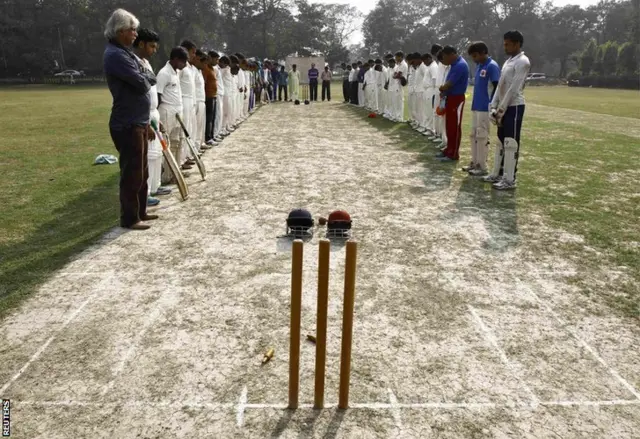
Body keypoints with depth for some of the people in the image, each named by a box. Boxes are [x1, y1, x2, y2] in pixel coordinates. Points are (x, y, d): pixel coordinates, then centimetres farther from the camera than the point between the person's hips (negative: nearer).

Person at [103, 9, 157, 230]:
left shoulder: (125, 52, 16)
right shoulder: (115, 54, -16)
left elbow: (149, 81, 16)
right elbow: (143, 83, -22)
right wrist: (147, 75, 3)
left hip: (137, 122, 10)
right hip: (127, 125, -10)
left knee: (142, 171, 16)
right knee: (132, 173, -2)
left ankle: (140, 212, 28)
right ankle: (129, 218, 9)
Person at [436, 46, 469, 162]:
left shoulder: (460, 65, -19)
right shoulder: (455, 64, 12)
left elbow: (449, 84, -20)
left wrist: (441, 89, 0)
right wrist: (444, 90, -1)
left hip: (457, 99, -10)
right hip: (450, 98, 10)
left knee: (455, 127, -3)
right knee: (449, 126, 15)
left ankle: (454, 154, 3)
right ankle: (449, 150, 25)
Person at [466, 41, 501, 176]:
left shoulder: (492, 66, -12)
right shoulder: (479, 66, 13)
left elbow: (496, 88, -13)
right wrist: (474, 103, 16)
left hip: (485, 108, -9)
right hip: (475, 107, 9)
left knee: (482, 136, -4)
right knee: (474, 135, 13)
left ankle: (482, 167, 3)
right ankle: (474, 162, 22)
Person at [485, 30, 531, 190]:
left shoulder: (522, 62, -12)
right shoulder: (508, 61, 17)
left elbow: (514, 89, -17)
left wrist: (501, 109, -17)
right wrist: (494, 106, 6)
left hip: (514, 107, -9)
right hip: (504, 107, 9)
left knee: (511, 143, -7)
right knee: (501, 141, 14)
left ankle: (509, 179, -3)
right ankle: (497, 174, 23)